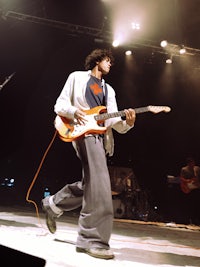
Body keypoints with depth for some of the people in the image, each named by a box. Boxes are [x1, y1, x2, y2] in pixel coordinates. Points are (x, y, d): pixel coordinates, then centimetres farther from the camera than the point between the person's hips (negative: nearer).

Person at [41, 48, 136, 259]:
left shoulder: (109, 90, 25)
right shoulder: (77, 77, 11)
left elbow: (113, 119, 11)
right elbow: (59, 105, 6)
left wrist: (127, 122, -11)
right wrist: (74, 111, -16)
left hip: (101, 136, 8)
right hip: (84, 131, -7)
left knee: (90, 184, 10)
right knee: (99, 185, -21)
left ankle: (53, 204, 30)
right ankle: (93, 239, -19)